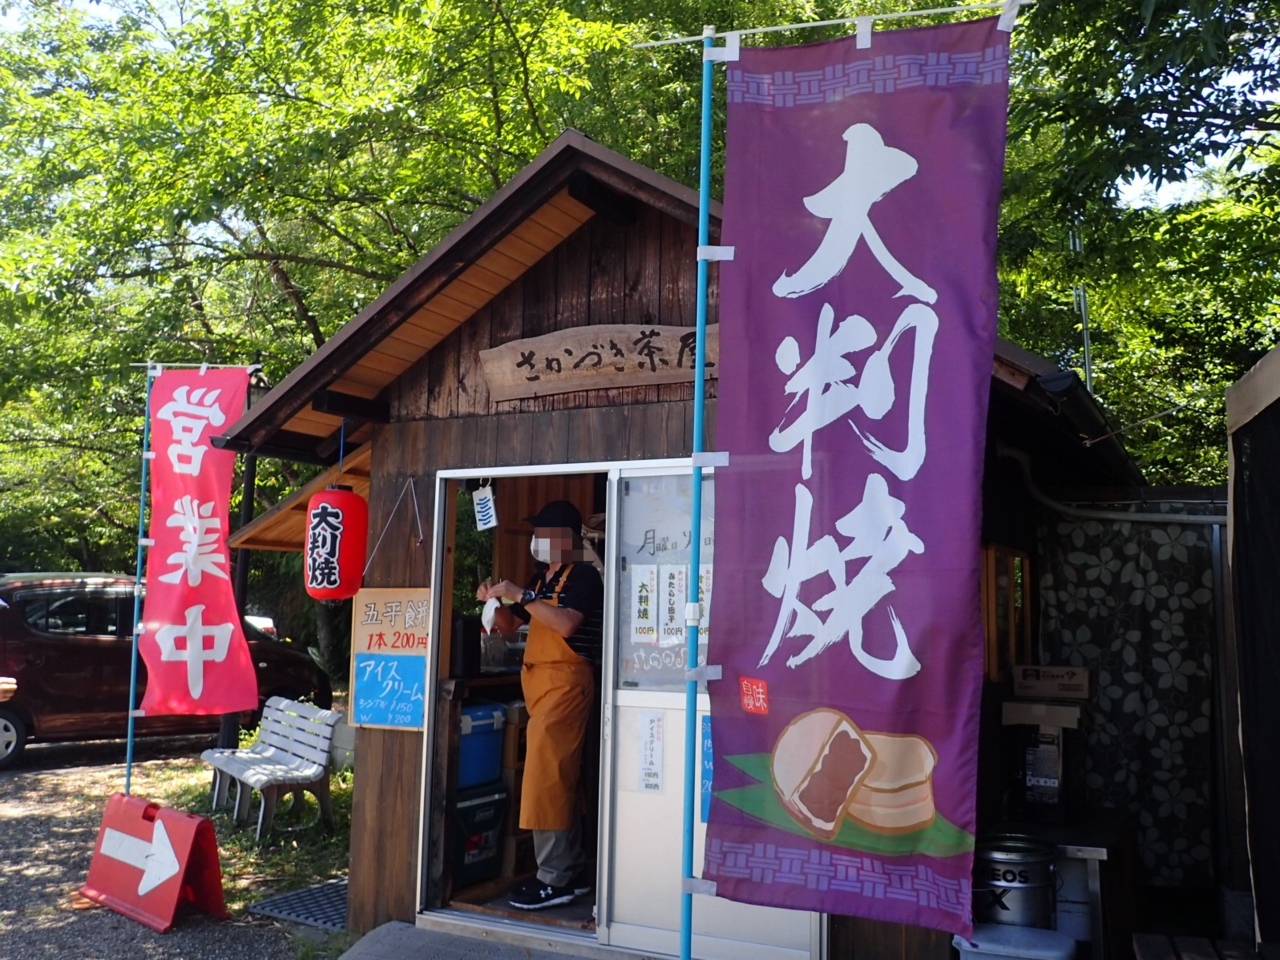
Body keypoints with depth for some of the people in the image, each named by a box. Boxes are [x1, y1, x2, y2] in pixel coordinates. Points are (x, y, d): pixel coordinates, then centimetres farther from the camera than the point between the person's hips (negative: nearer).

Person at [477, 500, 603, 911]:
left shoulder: (583, 575, -6)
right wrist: (494, 601, 3)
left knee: (545, 777, -12)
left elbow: (567, 623, -23)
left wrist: (521, 596, -19)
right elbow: (508, 625, 22)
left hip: (566, 680, -9)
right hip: (539, 682, 9)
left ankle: (554, 880, -8)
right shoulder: (541, 578, 19)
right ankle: (573, 872, 19)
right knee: (559, 780, 11)